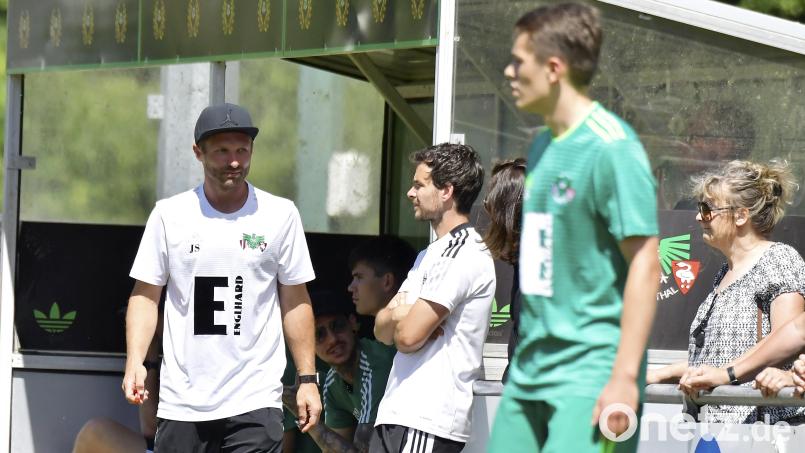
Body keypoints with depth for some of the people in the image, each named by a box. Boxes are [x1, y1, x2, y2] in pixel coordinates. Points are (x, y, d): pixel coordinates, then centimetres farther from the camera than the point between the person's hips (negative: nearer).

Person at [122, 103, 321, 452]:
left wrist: (307, 378, 4)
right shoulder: (169, 214, 4)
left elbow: (295, 302, 8)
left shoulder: (280, 214, 4)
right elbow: (145, 294, 6)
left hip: (255, 400, -1)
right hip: (181, 402, 1)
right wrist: (134, 362, -8)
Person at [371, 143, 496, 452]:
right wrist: (400, 316, -7)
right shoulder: (431, 254, 22)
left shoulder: (464, 255, -11)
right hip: (395, 414, 9)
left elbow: (408, 336, -17)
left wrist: (400, 318, 6)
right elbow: (382, 329, 16)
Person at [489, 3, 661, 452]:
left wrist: (625, 376, -21)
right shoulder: (543, 145, 14)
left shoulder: (612, 147, -13)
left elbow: (645, 264, -17)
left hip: (590, 370, -9)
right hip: (530, 367, 9)